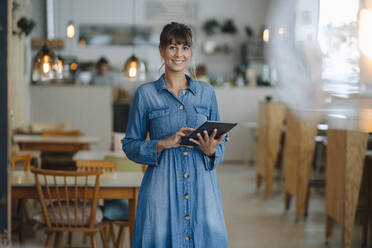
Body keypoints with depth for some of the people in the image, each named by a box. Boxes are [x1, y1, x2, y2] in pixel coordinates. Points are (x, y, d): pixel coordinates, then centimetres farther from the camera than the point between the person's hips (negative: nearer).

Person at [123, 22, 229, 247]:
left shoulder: (206, 92, 9)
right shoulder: (146, 94, 2)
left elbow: (220, 142, 14)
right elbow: (130, 145, 3)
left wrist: (211, 150, -9)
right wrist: (164, 144, -12)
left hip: (201, 186, 2)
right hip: (162, 187, -2)